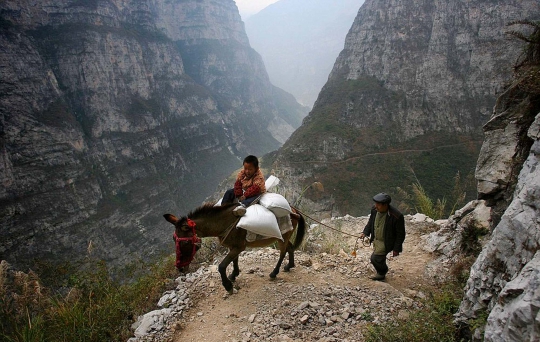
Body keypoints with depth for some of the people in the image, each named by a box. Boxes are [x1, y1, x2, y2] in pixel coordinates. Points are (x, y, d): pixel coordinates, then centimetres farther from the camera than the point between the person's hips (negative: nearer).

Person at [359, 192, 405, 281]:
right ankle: (382, 271, 50)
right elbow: (370, 222, 9)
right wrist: (365, 233, -5)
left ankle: (381, 273, 20)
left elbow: (400, 234, -18)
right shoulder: (374, 210, -12)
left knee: (375, 258, -9)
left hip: (386, 243, -6)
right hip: (376, 240, 7)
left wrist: (396, 249, -15)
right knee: (380, 257, 23)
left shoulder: (396, 216, -29)